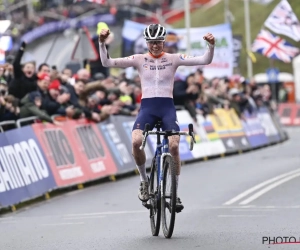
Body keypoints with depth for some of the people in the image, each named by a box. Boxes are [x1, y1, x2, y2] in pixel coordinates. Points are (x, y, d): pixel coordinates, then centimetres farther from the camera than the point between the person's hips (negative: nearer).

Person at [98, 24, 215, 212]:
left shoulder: (173, 59, 5)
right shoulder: (139, 59, 5)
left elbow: (205, 61, -3)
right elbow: (107, 62, -2)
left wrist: (211, 45, -21)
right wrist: (102, 43, -17)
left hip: (167, 106, 0)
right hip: (147, 107, 0)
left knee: (174, 146, -21)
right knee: (136, 142, -27)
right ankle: (144, 180, -1)